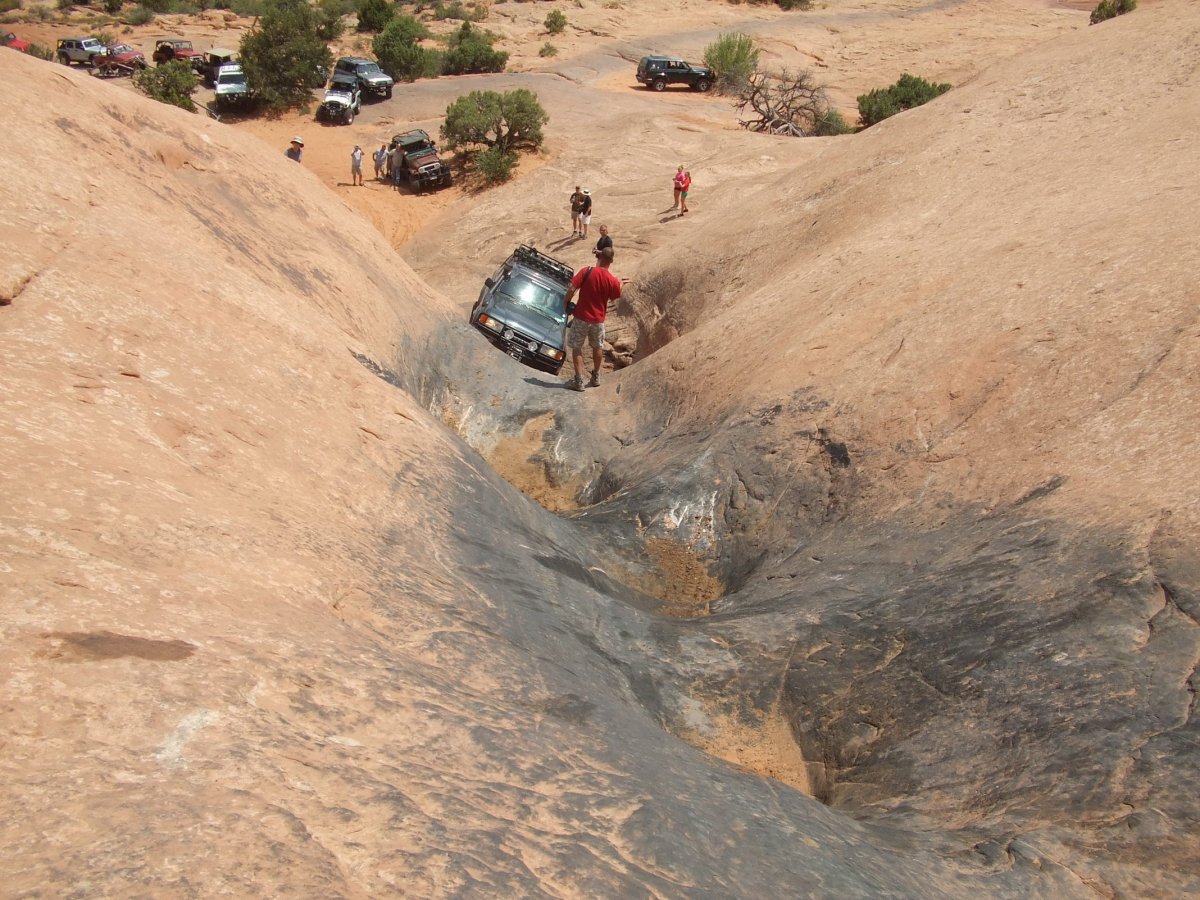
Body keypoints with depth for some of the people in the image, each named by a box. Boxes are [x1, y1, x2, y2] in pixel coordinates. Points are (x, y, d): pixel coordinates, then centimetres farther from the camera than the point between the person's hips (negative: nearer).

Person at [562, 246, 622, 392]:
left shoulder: (586, 271, -14)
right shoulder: (612, 280, -8)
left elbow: (572, 289, -17)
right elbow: (616, 297, 8)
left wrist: (566, 302, -1)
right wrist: (619, 283, 24)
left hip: (582, 317, -2)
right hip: (598, 319, 3)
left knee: (577, 348, 7)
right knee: (597, 348, 22)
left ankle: (579, 381, 0)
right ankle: (596, 378, 36)